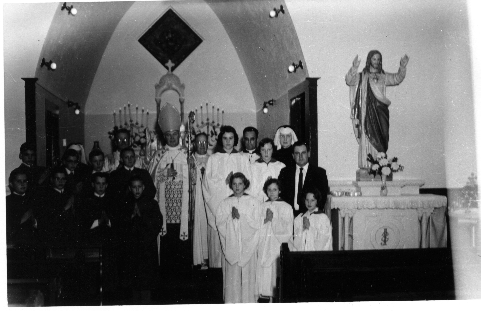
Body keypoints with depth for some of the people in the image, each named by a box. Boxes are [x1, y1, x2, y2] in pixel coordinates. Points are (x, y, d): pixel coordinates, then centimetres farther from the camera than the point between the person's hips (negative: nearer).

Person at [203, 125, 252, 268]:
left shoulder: (242, 159, 13)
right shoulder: (213, 159, 9)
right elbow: (208, 183, 1)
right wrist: (224, 181, -12)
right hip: (218, 206, -1)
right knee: (218, 240, -5)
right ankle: (218, 266, 2)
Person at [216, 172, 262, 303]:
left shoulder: (253, 202, 2)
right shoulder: (225, 203, 7)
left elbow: (257, 224, -4)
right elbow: (219, 223, 1)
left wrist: (240, 216, -13)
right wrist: (230, 217, -15)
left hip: (247, 244, -1)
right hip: (231, 245, 1)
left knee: (247, 272, -1)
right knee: (232, 274, 0)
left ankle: (248, 301, 9)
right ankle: (231, 301, 8)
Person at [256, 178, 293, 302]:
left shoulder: (286, 207, 3)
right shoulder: (262, 207, 11)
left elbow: (287, 228, -3)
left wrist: (273, 219, -11)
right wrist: (266, 220, -11)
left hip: (279, 245, -2)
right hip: (264, 244, 2)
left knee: (278, 269, -6)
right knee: (264, 269, -1)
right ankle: (265, 295, 6)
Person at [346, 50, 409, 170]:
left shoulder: (383, 77, 15)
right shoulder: (361, 76, 6)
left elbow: (397, 78, 3)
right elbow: (349, 80, -10)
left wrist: (402, 67, -14)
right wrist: (354, 68, -26)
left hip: (380, 111, 3)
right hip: (366, 111, -3)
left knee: (380, 139, 0)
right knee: (366, 138, -7)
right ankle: (366, 164, -5)